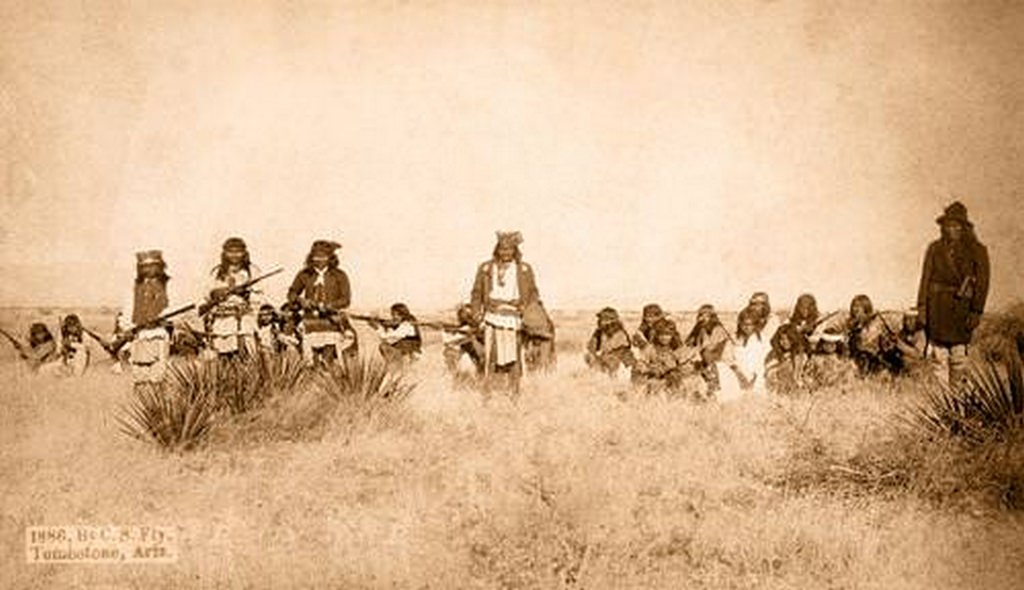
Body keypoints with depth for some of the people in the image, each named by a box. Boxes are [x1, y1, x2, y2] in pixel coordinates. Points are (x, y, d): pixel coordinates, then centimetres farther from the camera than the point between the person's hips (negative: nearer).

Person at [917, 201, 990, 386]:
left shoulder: (978, 251, 0)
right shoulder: (935, 249, 6)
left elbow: (982, 283, -1)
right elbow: (925, 278, 7)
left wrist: (976, 311, -7)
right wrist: (922, 306, 2)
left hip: (962, 308, -2)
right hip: (937, 306, 2)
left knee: (958, 352, 1)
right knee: (939, 350, 4)